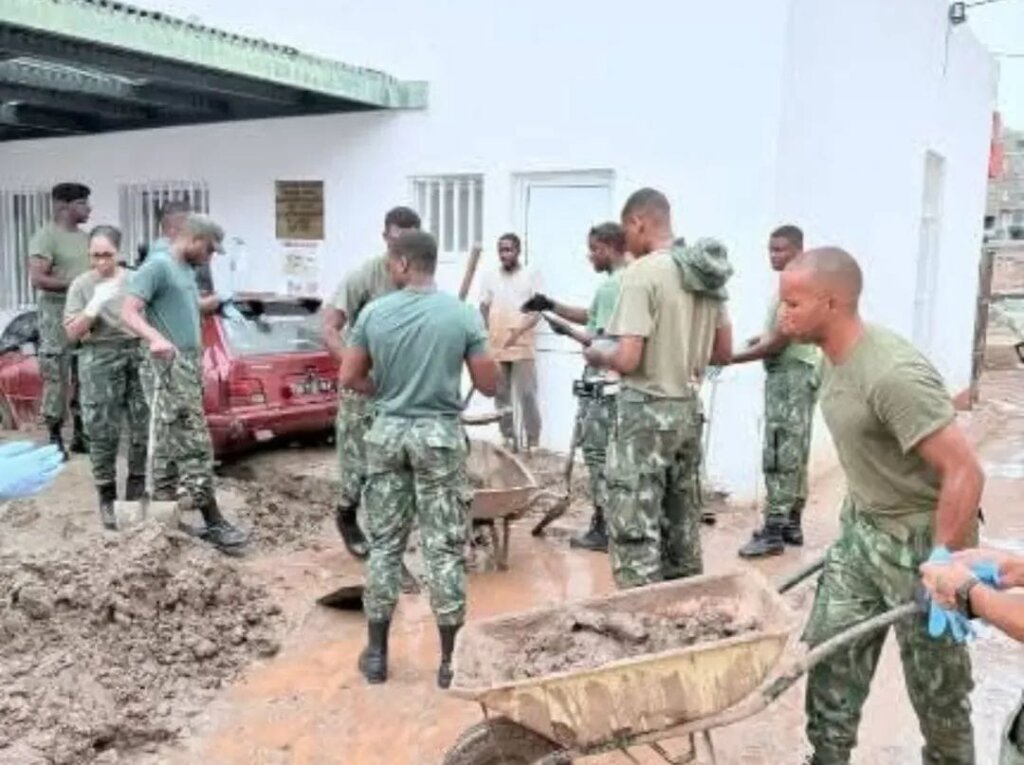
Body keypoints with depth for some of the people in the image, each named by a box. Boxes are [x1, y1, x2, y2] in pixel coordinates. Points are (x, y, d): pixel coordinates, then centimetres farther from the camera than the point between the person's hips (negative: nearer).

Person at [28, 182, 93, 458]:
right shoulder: (46, 236, -9)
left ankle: (80, 434, 18)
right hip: (58, 314, -7)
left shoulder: (85, 237, 16)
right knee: (57, 378, -5)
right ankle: (54, 437, 2)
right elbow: (37, 279, -18)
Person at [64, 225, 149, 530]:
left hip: (137, 354, 2)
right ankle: (107, 499, 10)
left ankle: (137, 493, 19)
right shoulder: (81, 285, 1)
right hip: (100, 359, -2)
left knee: (144, 428, 3)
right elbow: (72, 332, -3)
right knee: (103, 433, -1)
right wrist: (95, 305, -15)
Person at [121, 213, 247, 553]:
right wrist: (156, 338, -35)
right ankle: (213, 523, -6)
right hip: (168, 368, -9)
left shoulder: (188, 272, 19)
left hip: (189, 367, 9)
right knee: (194, 447, -9)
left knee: (172, 447, 14)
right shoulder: (158, 266, -9)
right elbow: (129, 312, -17)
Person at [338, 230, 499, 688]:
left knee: (384, 544, 12)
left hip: (388, 433, 2)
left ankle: (377, 654, 20)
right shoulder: (463, 315, -7)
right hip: (440, 435, -2)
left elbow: (349, 379, 2)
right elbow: (489, 386, -4)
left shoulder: (373, 313, -3)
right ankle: (449, 660, 12)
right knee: (445, 549, 5)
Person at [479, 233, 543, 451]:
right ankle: (508, 438, 17)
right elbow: (483, 311, 11)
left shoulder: (531, 275, 2)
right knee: (501, 395, 7)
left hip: (523, 347, -3)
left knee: (527, 394, -5)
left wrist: (519, 331, -20)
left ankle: (533, 441, 3)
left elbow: (537, 311, -5)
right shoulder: (489, 277, 10)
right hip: (495, 348, 3)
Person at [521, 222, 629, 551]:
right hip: (615, 384, 10)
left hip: (603, 386, -10)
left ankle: (604, 530, 5)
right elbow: (592, 316, 21)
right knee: (614, 456, 14)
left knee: (600, 456, -2)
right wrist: (552, 305, 14)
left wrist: (567, 331, -9)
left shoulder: (611, 287, -18)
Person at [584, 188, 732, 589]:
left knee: (634, 529, -2)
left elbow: (627, 359, -22)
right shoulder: (706, 273, 7)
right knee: (682, 524, 18)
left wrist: (597, 356, -2)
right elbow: (723, 350, 13)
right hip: (688, 409, 8)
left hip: (646, 411, -8)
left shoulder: (641, 273, -17)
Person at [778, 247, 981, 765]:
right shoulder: (837, 356, -1)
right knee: (829, 650, 13)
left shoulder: (893, 374, -29)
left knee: (935, 682, 9)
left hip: (919, 537, -8)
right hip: (860, 528, 8)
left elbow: (964, 474, -29)